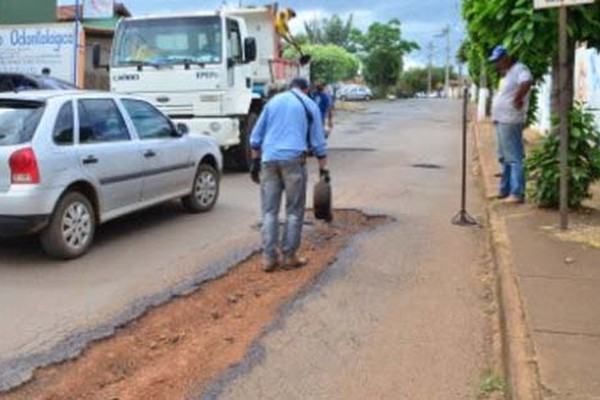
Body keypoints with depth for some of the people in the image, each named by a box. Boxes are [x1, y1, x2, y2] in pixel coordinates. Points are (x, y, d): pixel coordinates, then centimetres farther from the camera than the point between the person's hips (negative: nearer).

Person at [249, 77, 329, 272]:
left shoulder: (273, 101, 16)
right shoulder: (309, 105, 8)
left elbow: (256, 135, 16)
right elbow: (318, 141, 5)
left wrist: (255, 161, 20)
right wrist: (323, 169, 9)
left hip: (269, 160, 3)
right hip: (293, 159, -3)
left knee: (269, 211, 6)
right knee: (294, 211, 6)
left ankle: (270, 258, 5)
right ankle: (289, 256, 8)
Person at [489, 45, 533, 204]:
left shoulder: (519, 69, -11)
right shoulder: (507, 73, 20)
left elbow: (527, 82, -31)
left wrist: (518, 99, -25)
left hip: (510, 121, -11)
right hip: (501, 120, 11)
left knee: (514, 158, -10)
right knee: (504, 158, 16)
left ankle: (517, 194, -10)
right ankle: (504, 190, 25)